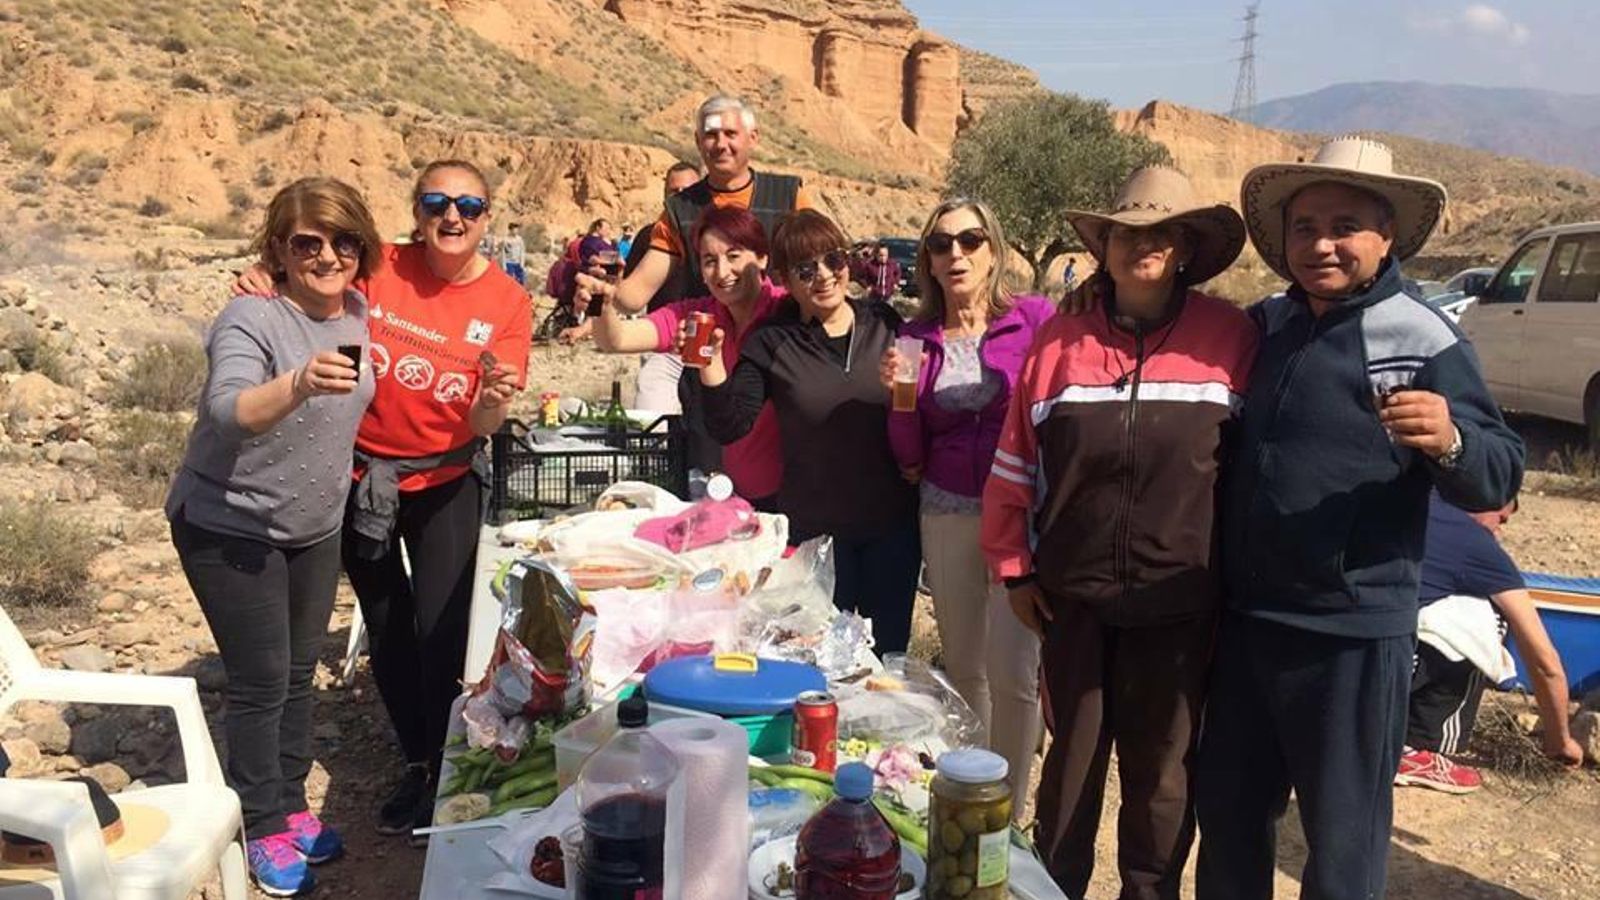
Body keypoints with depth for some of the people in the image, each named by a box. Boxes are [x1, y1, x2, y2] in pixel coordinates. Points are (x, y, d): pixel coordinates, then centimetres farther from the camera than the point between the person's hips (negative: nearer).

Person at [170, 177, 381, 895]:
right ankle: (260, 830, 18)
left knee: (299, 673, 16)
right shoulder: (251, 319, -22)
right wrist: (298, 385, -57)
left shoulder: (356, 313, -1)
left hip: (315, 527, 7)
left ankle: (290, 806, 33)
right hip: (230, 527, -6)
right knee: (261, 683, -1)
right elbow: (228, 411, -40)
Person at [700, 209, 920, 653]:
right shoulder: (770, 343, -4)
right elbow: (729, 428, -11)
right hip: (813, 529, -2)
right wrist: (711, 365, -25)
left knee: (889, 653, 15)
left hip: (892, 524, 2)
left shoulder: (886, 325, 1)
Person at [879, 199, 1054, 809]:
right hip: (947, 516, 3)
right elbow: (910, 461, 7)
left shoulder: (1037, 318, -3)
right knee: (962, 667, 13)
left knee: (1012, 674, -7)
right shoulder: (914, 340, 5)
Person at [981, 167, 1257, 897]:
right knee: (1073, 757, 16)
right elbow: (1015, 465, 3)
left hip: (1179, 600, -1)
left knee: (1160, 767, 14)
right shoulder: (1059, 338, 0)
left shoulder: (1230, 338, -4)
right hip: (1074, 595, 1)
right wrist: (1015, 568, 2)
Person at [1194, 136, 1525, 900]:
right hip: (1244, 617, 5)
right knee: (1226, 808, 19)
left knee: (1342, 838, 10)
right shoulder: (1261, 326, 5)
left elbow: (1499, 479, -12)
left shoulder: (1424, 340, -10)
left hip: (1354, 631, -5)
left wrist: (1450, 442, -33)